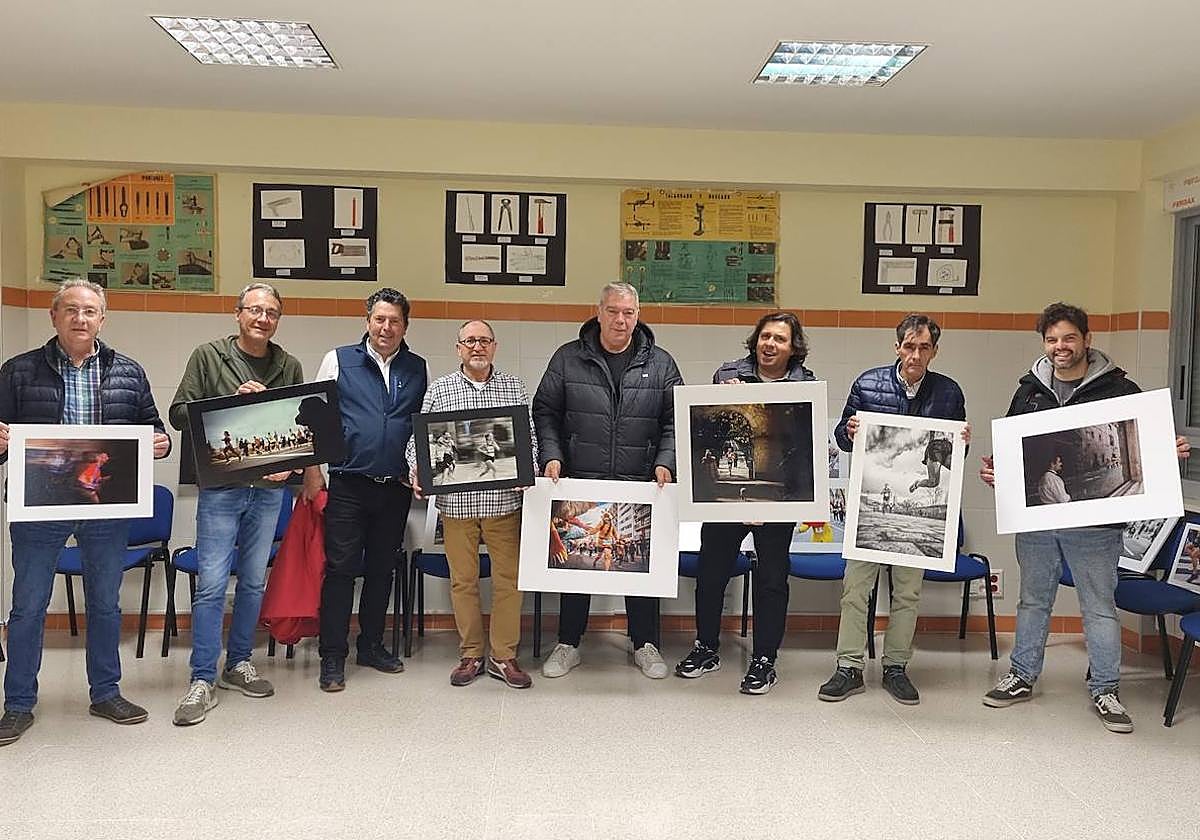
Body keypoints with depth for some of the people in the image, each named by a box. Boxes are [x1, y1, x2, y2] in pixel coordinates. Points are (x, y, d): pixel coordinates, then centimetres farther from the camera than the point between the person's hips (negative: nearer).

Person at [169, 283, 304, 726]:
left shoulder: (289, 366, 9)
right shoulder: (208, 356, 1)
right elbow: (179, 414, -3)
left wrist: (291, 464, -5)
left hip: (269, 489, 3)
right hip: (220, 486, -3)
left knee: (254, 581, 12)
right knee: (211, 584, -4)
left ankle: (238, 664, 26)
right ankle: (203, 681, 4)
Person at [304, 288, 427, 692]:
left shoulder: (419, 369, 9)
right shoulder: (339, 360, 2)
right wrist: (313, 471, -1)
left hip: (397, 488, 3)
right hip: (348, 485, -3)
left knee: (382, 568, 12)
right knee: (340, 568, -1)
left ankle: (371, 645, 27)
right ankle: (333, 657, 9)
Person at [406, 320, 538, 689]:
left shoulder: (514, 388, 8)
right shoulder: (439, 389, 7)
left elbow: (530, 437, 7)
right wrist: (417, 471, -10)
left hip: (504, 501, 0)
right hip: (456, 501, 0)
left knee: (509, 578, 3)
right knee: (463, 579, 7)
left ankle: (503, 655, 15)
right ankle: (471, 654, 20)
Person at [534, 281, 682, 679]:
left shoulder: (660, 363, 5)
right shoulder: (568, 359, 2)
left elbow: (674, 421, 5)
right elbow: (545, 413, 4)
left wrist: (665, 463, -9)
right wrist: (551, 456, -9)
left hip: (641, 486, 1)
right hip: (579, 485, 0)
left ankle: (645, 644, 26)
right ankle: (568, 644, 24)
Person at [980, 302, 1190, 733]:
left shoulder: (1119, 389, -3)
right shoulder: (1029, 390, 7)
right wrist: (995, 472, -4)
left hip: (1095, 522, -3)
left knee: (1100, 607, 7)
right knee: (1033, 600, 16)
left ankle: (1105, 690, 20)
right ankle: (1021, 676, 28)